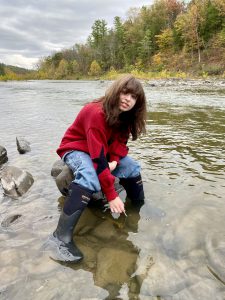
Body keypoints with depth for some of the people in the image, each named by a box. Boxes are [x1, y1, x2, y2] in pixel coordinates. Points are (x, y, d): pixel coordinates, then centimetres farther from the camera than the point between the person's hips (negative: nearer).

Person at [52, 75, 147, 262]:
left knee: (133, 168, -2)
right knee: (90, 177, -36)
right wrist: (111, 195, -37)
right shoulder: (96, 113, -33)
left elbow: (120, 141, 1)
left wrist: (115, 160, -23)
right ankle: (62, 236, -31)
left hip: (104, 150, 8)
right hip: (76, 149, -8)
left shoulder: (125, 115, -7)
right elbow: (98, 158, -37)